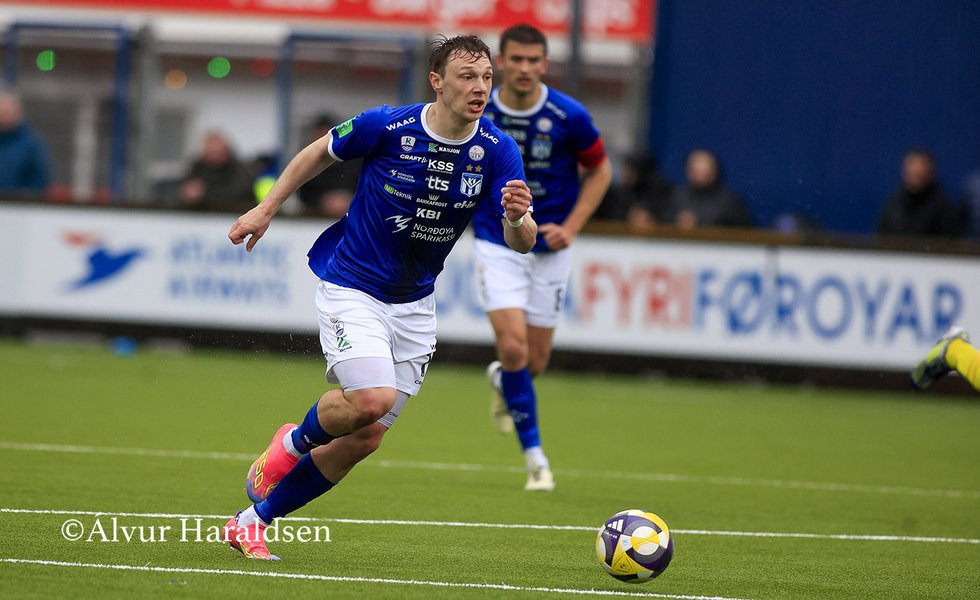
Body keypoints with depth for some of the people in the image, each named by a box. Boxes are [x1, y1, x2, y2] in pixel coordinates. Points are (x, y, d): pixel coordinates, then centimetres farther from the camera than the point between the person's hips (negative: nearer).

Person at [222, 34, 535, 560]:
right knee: (372, 398, -27)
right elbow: (320, 153, 2)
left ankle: (252, 521, 23)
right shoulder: (386, 127, -18)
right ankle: (294, 442, 7)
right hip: (350, 288, -4)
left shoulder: (496, 151, -11)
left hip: (414, 304, 4)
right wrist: (266, 209, 4)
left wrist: (517, 217, -40)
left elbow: (522, 242, -18)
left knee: (362, 440, 5)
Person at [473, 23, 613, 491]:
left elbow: (600, 171, 1)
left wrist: (570, 227, -8)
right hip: (496, 242, -1)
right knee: (513, 346, -17)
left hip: (549, 246, 1)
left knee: (536, 360, 5)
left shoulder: (569, 116, -12)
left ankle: (503, 381, 44)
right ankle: (535, 457, -4)